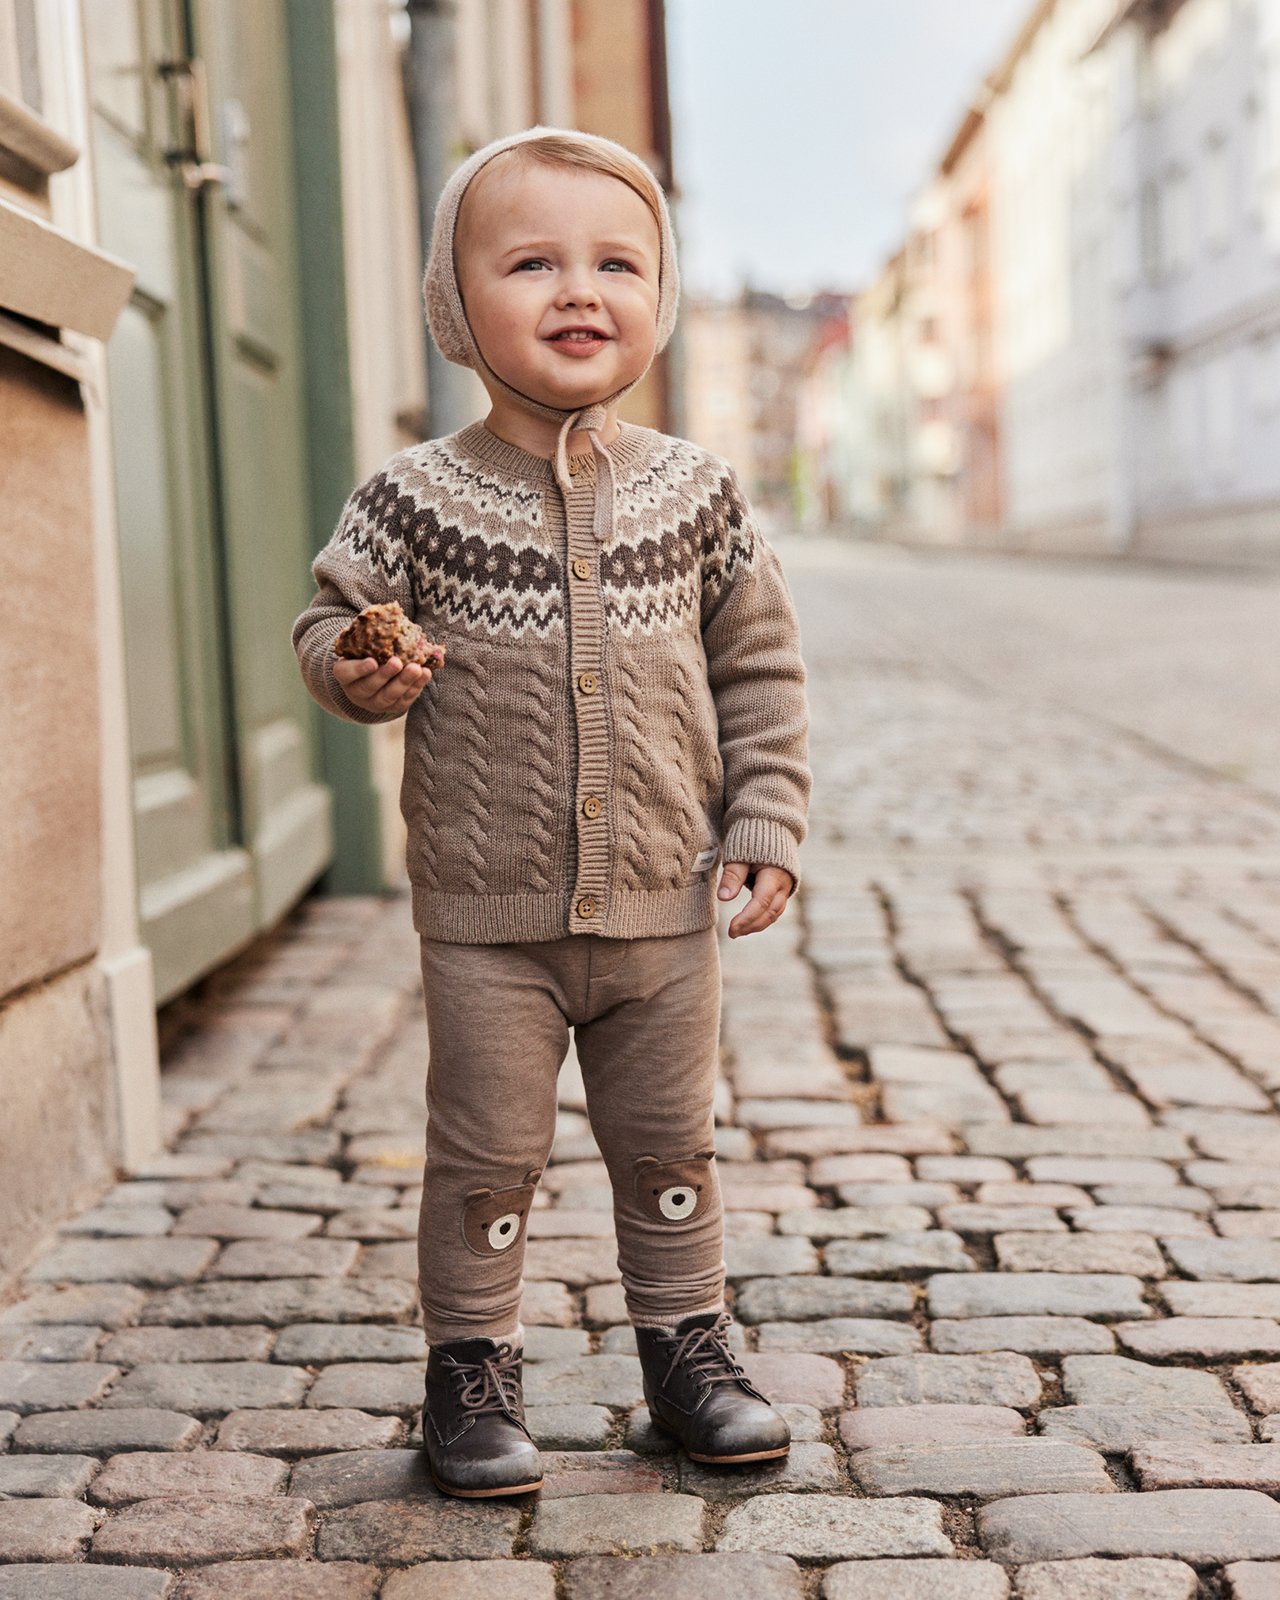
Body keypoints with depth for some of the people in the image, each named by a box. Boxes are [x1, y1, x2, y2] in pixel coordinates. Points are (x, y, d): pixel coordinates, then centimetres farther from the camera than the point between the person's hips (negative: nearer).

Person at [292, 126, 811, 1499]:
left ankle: (686, 1346, 32)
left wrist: (766, 820, 0)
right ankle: (471, 1365, 24)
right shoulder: (418, 496, -6)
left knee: (668, 1146, 15)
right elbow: (334, 615, 4)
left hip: (663, 908, 2)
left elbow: (759, 667, 6)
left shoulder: (695, 492, 0)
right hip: (488, 918, -2)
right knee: (485, 1157, 7)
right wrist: (357, 668, -19)